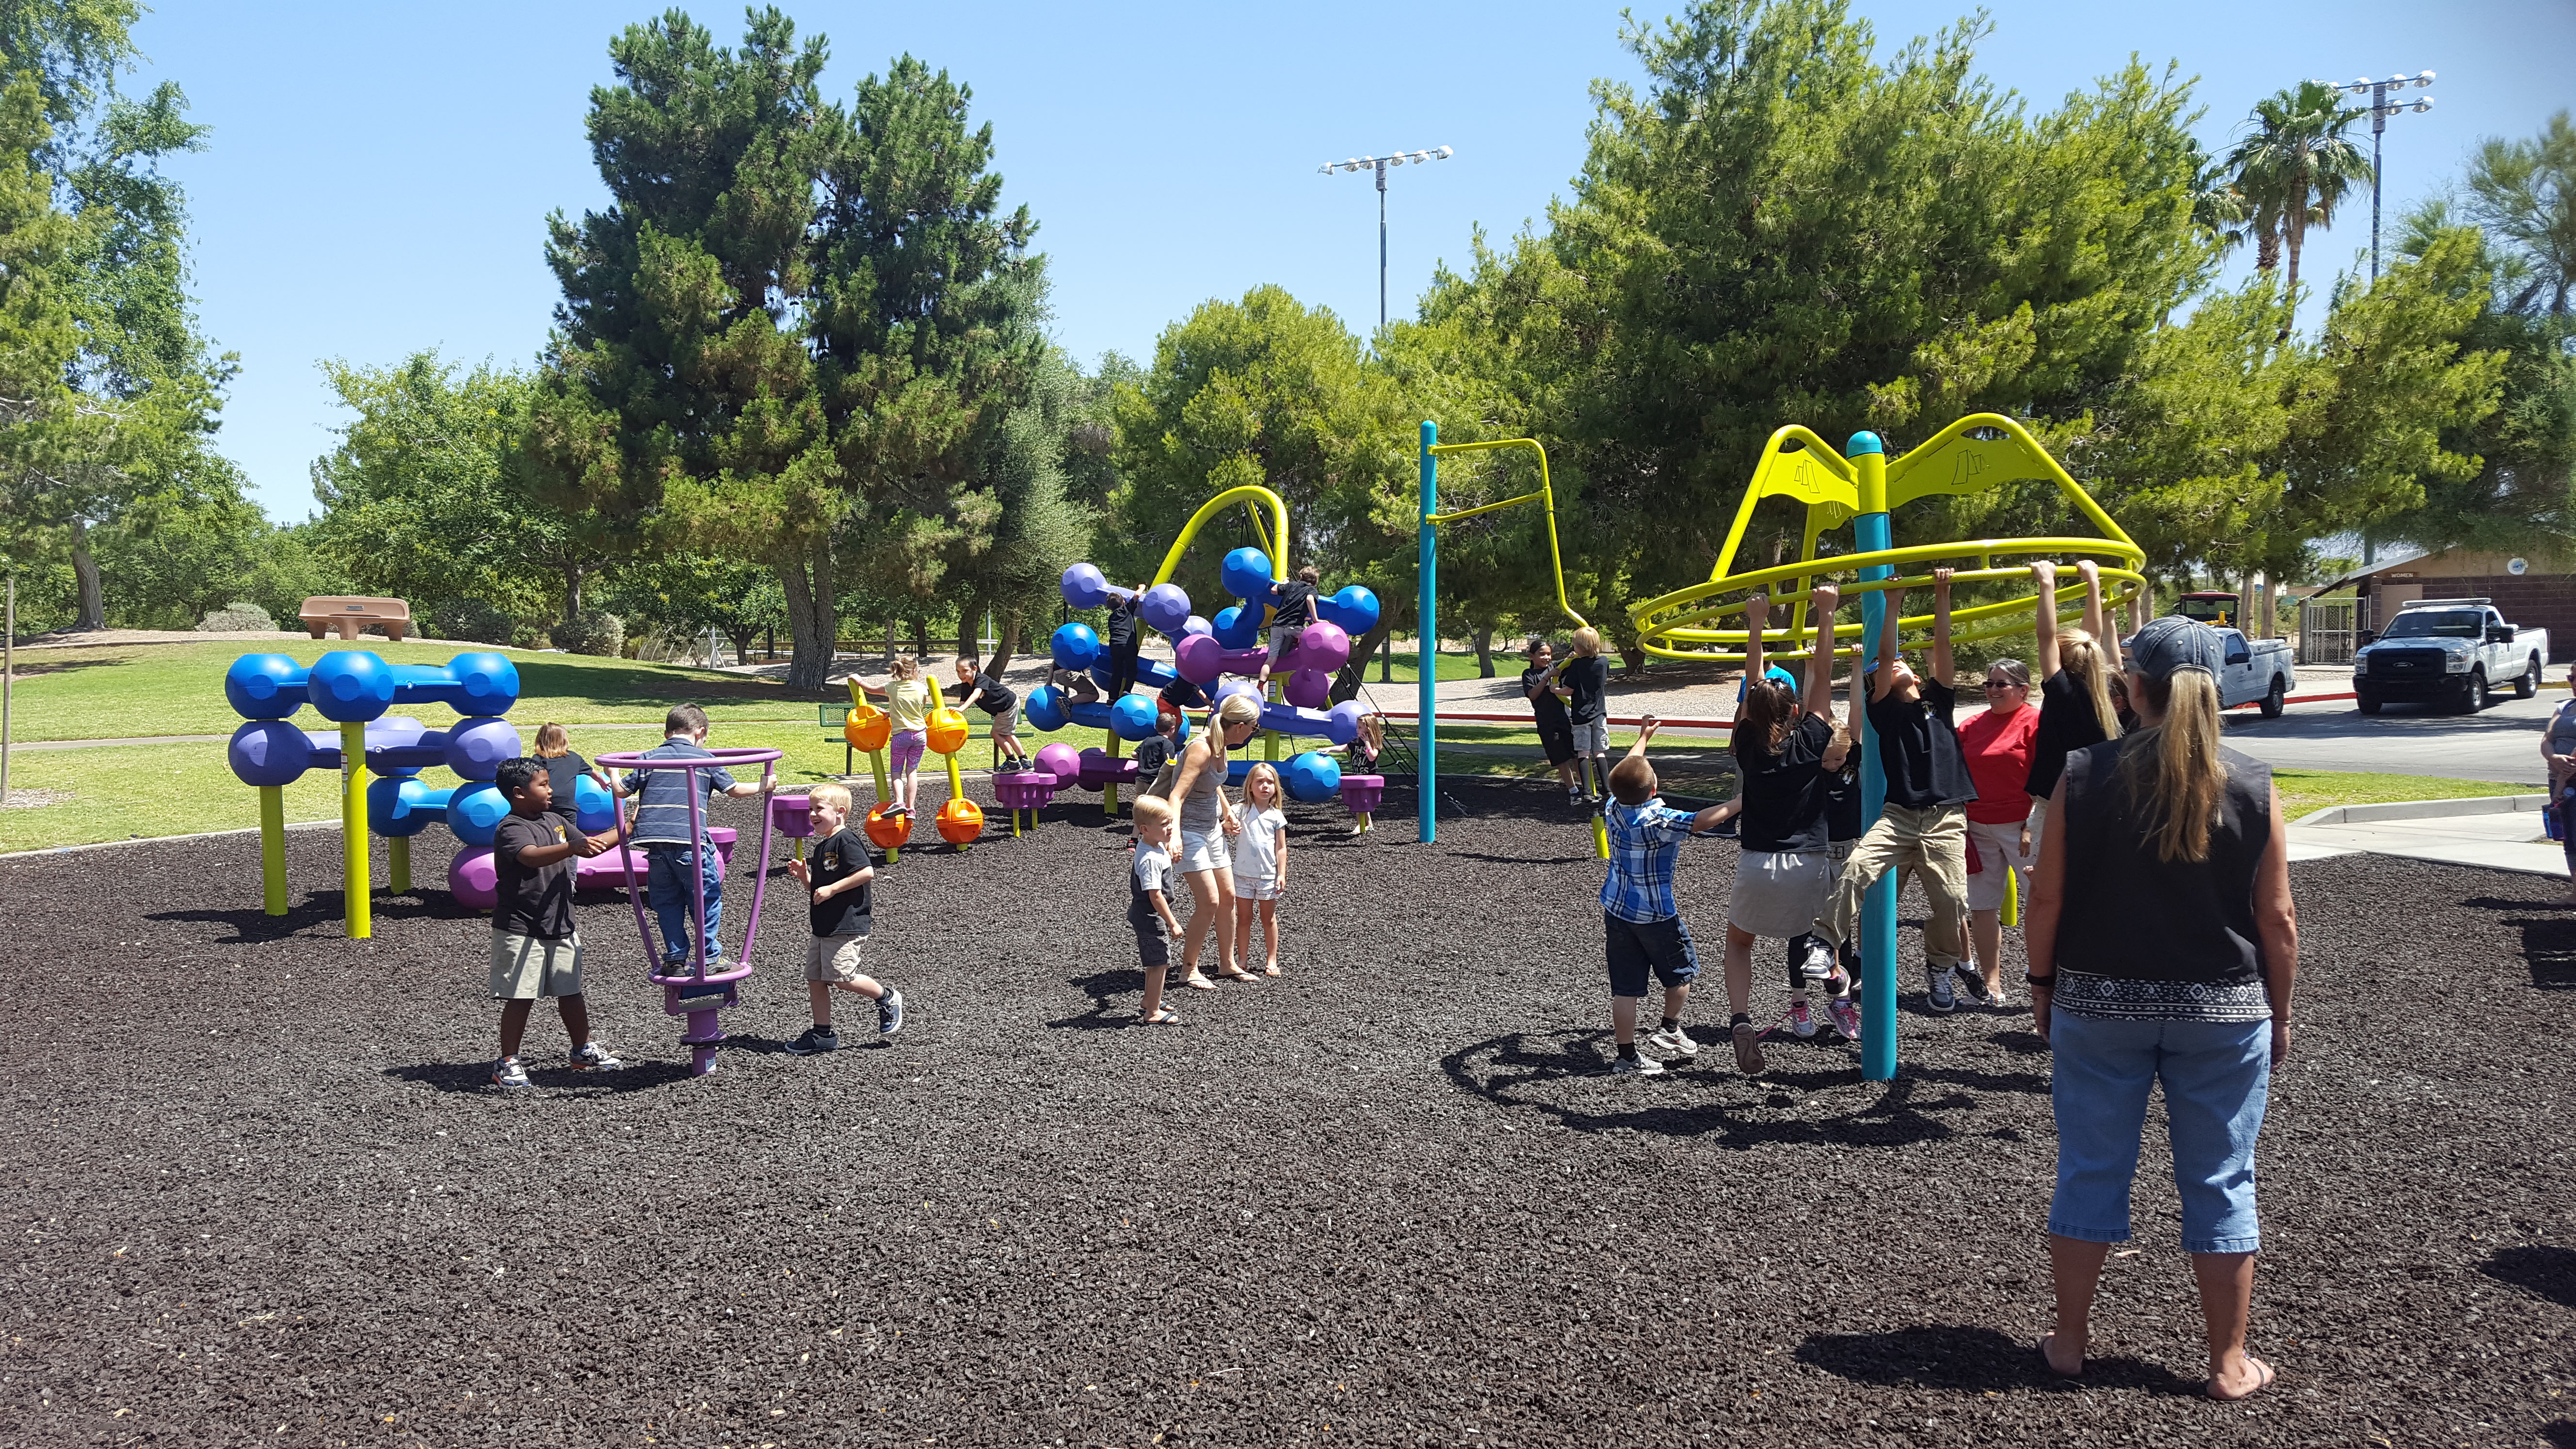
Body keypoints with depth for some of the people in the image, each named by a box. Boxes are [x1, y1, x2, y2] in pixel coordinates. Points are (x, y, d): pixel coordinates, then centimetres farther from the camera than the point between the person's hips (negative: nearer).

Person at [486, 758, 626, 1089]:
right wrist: (572, 847, -52)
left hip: (560, 926, 8)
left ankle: (584, 1050, 29)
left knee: (571, 992, 15)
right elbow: (532, 856, -37)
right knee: (520, 998, -2)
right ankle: (508, 1064, 8)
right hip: (520, 929, -7)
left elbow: (589, 847, 23)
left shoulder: (555, 821, 11)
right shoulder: (511, 829, -17)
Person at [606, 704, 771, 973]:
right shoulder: (705, 759, 7)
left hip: (655, 841, 3)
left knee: (666, 901, 14)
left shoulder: (649, 758, 12)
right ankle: (710, 957, 11)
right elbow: (734, 790, 11)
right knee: (707, 898, 9)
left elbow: (622, 790, 13)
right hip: (690, 841, -3)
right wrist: (762, 786, 28)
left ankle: (675, 958, 14)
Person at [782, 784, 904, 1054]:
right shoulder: (822, 846, 17)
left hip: (847, 926, -10)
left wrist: (831, 889, -21)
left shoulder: (846, 840, -13)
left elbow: (867, 872, -23)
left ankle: (887, 999, 9)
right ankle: (822, 1034, 16)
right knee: (814, 978, 8)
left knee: (841, 977, -12)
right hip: (824, 928, 10)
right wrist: (804, 876, 5)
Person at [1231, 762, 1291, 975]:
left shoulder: (1277, 816, 1)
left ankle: (1271, 960, 18)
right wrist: (1230, 826, -37)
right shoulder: (1241, 811, -1)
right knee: (1243, 919, 7)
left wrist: (1282, 874, -4)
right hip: (1243, 874, 0)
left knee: (1269, 919, 10)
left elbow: (1281, 848, 2)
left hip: (1268, 875, 0)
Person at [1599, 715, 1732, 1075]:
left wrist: (1643, 737, 25)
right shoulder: (1660, 822, -22)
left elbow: (1625, 774, 13)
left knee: (1625, 988, 6)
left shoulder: (1612, 810, -5)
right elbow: (1704, 821, -31)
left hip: (1616, 910, 6)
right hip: (1656, 914, -5)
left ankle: (1626, 1056, 9)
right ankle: (1670, 1030, 29)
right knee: (1682, 972, 20)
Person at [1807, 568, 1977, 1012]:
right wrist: (1893, 605, -4)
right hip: (1899, 815, -2)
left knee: (1951, 901, -6)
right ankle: (1824, 945, -19)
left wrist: (1942, 597, 1)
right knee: (1856, 868, -25)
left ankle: (1939, 967, 20)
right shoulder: (1884, 709, 9)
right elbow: (1884, 656, -2)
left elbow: (1942, 647, 7)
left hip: (1945, 820, 2)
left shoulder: (1937, 700, 15)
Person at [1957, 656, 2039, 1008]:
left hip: (2021, 827, -6)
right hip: (1977, 827, 6)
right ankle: (1990, 984, 14)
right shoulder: (1972, 726, 11)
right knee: (1982, 906, 7)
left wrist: (2033, 826, -14)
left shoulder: (2035, 721, -6)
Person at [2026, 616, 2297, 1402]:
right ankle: (2229, 1364, 19)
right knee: (2220, 1182, 10)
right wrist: (2279, 1013, 9)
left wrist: (2043, 983, 8)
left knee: (2091, 1169, 11)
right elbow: (2278, 917, -3)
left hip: (2098, 1004, 0)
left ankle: (2069, 1342, 22)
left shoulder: (2084, 775, -8)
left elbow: (2047, 897, -5)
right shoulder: (2252, 787, -7)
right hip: (2222, 1012, 0)